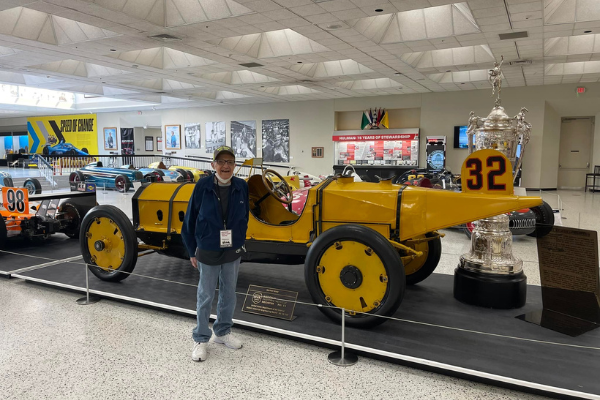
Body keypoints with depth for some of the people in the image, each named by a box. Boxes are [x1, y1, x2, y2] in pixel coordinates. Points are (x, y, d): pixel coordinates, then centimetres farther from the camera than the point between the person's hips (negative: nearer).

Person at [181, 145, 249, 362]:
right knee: (205, 297, 8)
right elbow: (190, 220, -4)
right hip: (208, 253, -3)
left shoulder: (241, 187, -6)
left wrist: (239, 242, 8)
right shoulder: (203, 186, -12)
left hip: (233, 253, 3)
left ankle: (223, 332, 36)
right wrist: (192, 251, 0)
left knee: (228, 295, 16)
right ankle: (201, 339, 24)